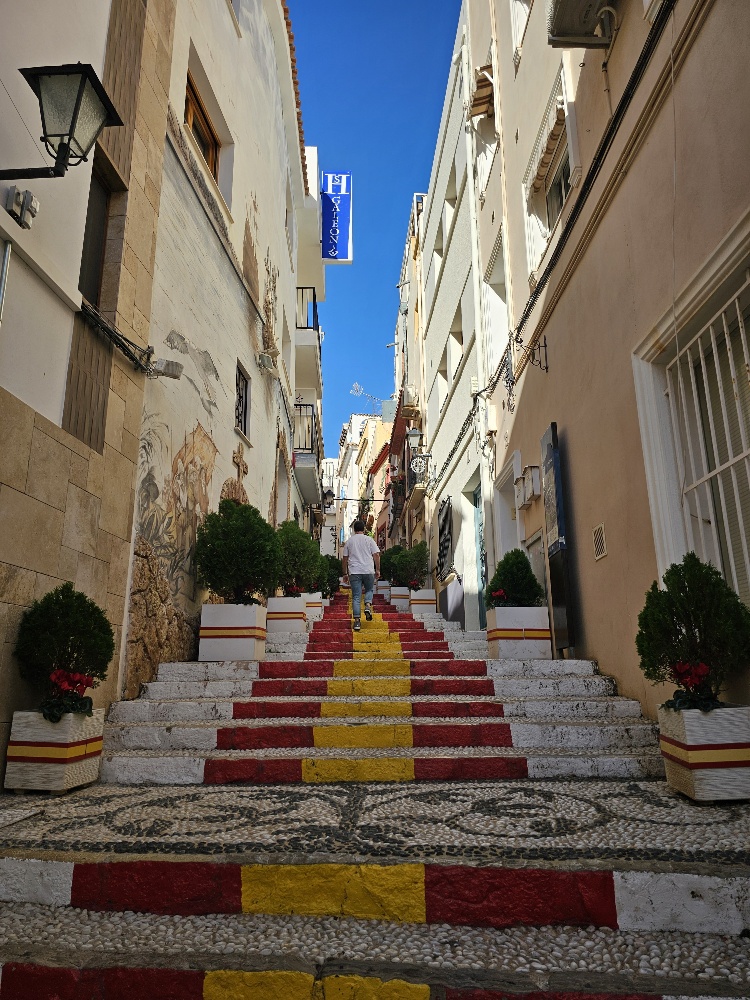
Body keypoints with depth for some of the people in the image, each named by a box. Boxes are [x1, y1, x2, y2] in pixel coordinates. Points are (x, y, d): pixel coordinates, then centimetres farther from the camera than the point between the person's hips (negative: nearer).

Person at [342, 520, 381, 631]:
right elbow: (376, 555, -1)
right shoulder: (369, 539, 5)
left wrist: (345, 574, 16)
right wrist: (378, 570, 6)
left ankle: (357, 621, -2)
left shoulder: (349, 541, 10)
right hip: (368, 571, -1)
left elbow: (345, 559, 10)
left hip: (354, 572, 1)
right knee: (369, 590, 23)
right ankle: (368, 606, -4)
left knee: (356, 597, 2)